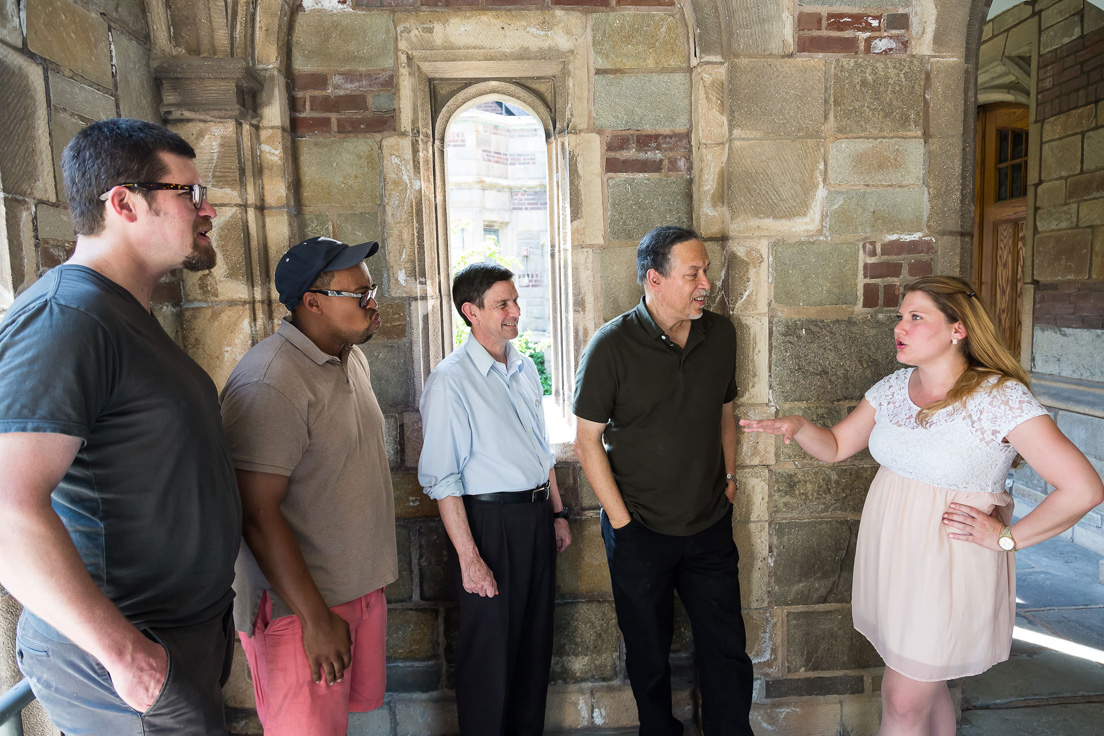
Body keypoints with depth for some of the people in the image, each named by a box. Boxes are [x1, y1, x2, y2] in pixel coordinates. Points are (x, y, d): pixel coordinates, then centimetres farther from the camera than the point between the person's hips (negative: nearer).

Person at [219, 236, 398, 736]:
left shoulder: (353, 359, 7)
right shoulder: (270, 384, -23)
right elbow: (257, 515, -24)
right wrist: (315, 618, -20)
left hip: (362, 586, 8)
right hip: (300, 602, -8)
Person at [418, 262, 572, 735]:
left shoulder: (525, 368, 9)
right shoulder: (450, 381, -14)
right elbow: (442, 479, -16)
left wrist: (557, 512, 16)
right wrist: (469, 558, -18)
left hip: (537, 515, 7)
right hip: (489, 522, -7)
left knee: (535, 641, 19)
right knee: (489, 650, 7)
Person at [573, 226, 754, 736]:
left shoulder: (720, 334, 0)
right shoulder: (612, 345, -15)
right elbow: (587, 439, -11)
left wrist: (728, 479, 9)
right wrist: (622, 522, -11)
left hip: (710, 526, 3)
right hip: (641, 531, -3)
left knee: (727, 650, 11)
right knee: (648, 652, 16)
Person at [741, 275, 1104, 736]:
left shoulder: (1001, 398, -17)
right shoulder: (894, 387, 2)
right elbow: (836, 446, 8)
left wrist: (1006, 538, -13)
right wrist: (798, 426, -12)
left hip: (948, 572, -5)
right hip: (890, 559, 6)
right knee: (926, 687, 21)